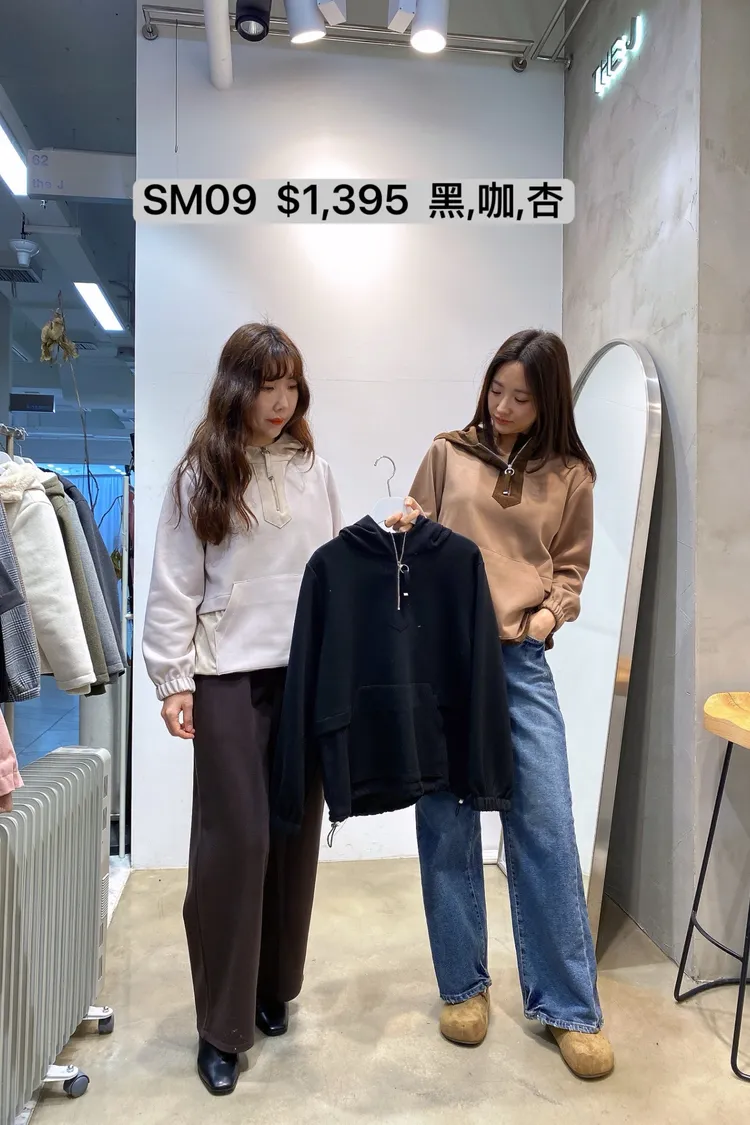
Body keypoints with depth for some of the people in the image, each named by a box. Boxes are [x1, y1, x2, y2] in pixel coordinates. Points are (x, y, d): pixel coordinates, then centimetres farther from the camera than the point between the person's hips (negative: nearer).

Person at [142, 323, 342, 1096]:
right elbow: (173, 588, -2)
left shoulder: (313, 471, 8)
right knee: (235, 840, 0)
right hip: (231, 678, -3)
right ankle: (221, 1025, 18)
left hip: (308, 674, 4)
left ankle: (272, 991, 31)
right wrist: (173, 680, -7)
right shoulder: (199, 475, 0)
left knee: (295, 834, 10)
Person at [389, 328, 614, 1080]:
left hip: (521, 661, 0)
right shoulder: (447, 455, 7)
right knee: (447, 824, 8)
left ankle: (567, 1006, 20)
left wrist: (547, 615, -8)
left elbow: (570, 569, 10)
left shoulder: (569, 476, 8)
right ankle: (463, 986, 27)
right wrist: (403, 535, -9)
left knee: (546, 827, 1)